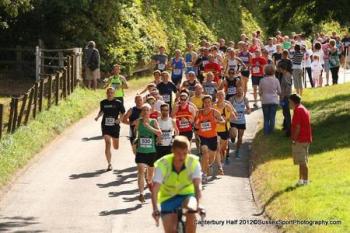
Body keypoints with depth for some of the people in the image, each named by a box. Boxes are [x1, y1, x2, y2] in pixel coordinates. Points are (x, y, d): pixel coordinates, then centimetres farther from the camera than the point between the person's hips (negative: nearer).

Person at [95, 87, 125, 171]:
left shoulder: (118, 103, -4)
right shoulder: (103, 103, 2)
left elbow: (123, 113, 4)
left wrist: (119, 119, -14)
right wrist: (98, 116, 1)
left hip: (115, 126, 0)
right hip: (105, 126, 0)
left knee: (116, 147, 12)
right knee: (107, 144, -14)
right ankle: (109, 164, -11)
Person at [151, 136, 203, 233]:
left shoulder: (193, 162, -23)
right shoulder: (162, 164, -26)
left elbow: (197, 186, -30)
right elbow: (155, 190, -32)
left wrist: (198, 204, -48)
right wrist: (155, 209, -48)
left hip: (186, 194, 0)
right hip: (168, 197, 0)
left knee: (191, 210, -34)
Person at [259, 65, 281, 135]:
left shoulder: (262, 80, -8)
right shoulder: (276, 80, -9)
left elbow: (260, 92, 1)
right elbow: (279, 92, 0)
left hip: (265, 101, 0)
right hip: (274, 101, 0)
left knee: (266, 118, 11)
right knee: (272, 118, 9)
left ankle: (266, 132, 9)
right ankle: (271, 131, 14)